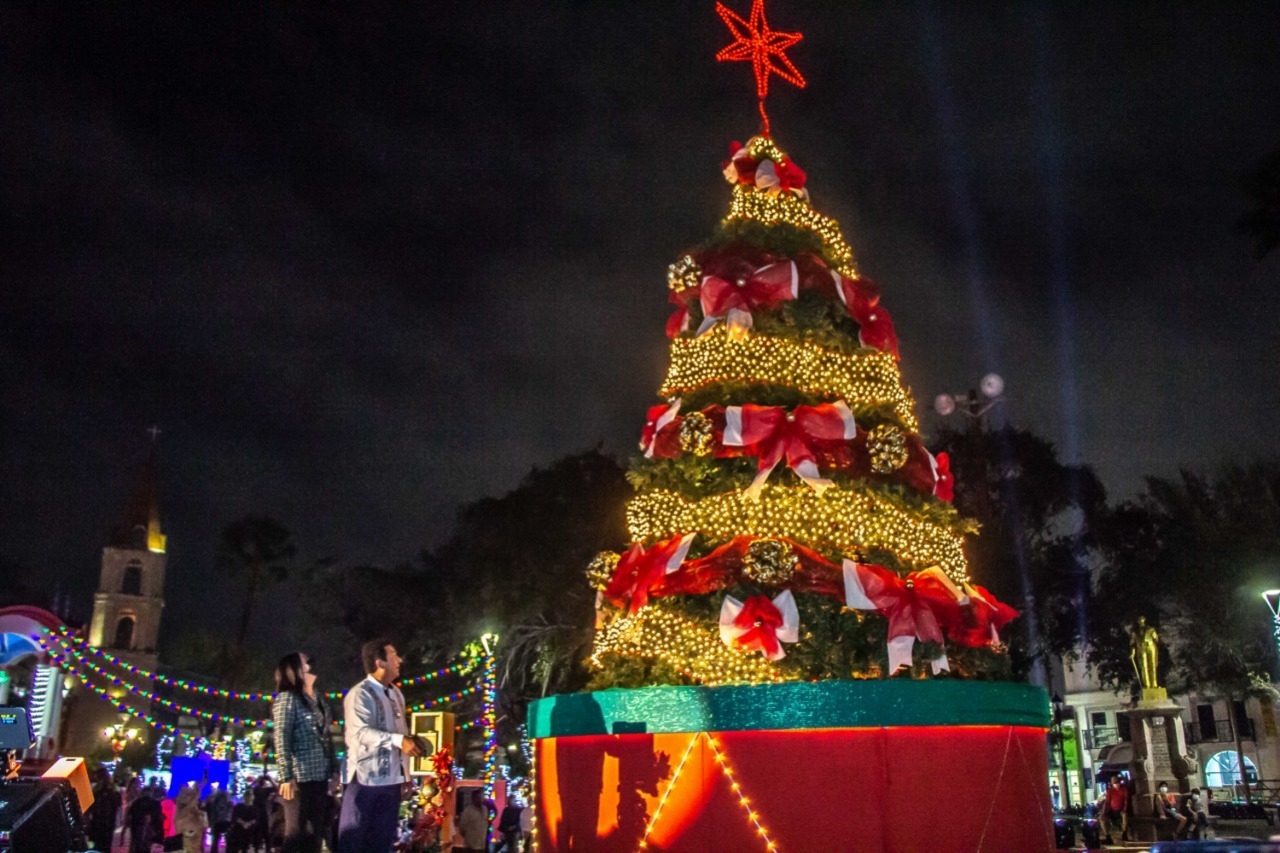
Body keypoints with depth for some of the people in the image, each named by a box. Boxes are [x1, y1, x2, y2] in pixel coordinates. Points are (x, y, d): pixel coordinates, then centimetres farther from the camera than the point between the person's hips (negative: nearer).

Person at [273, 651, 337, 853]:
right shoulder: (287, 698, -4)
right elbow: (281, 741, -11)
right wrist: (286, 777, -18)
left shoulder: (318, 699, 16)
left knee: (314, 834, 9)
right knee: (295, 834, -3)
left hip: (319, 777, 7)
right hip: (300, 778, -7)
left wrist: (332, 771, 11)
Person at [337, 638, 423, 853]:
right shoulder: (360, 694, -12)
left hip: (391, 778, 8)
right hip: (366, 777, -8)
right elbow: (360, 732, -25)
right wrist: (399, 740, -33)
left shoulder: (396, 694, 14)